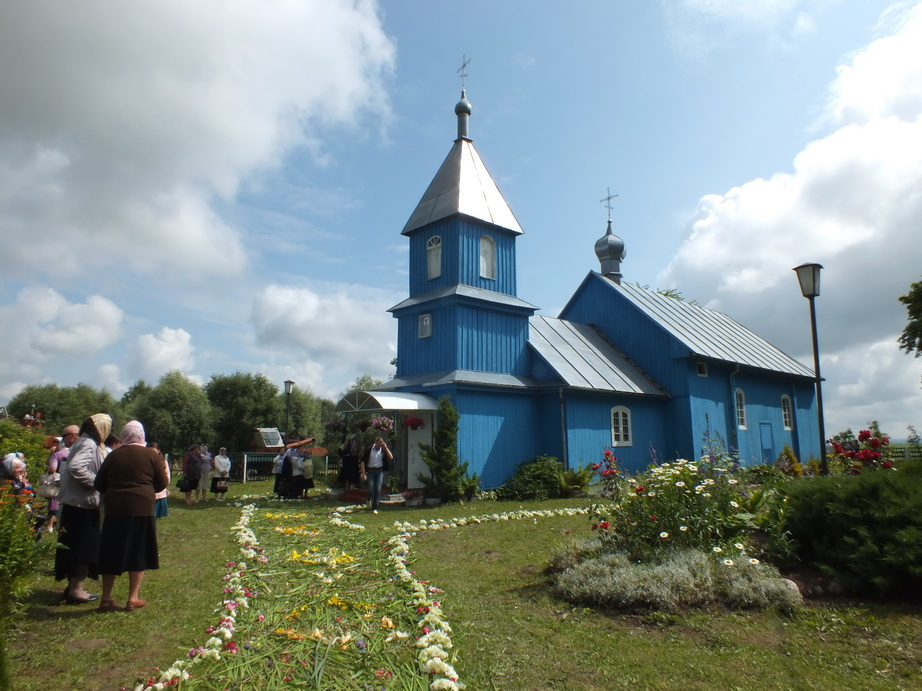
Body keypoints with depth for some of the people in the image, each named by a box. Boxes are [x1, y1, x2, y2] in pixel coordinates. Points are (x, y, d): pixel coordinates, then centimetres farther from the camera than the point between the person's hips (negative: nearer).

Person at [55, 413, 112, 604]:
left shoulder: (85, 443, 14)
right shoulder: (89, 445, -16)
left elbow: (67, 467, 18)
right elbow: (76, 467, -31)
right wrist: (96, 482, -20)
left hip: (76, 503, 10)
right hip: (84, 504, -10)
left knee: (76, 546, 16)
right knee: (85, 546, -2)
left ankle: (73, 586, 26)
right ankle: (76, 590, 3)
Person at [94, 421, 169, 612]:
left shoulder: (113, 456, 2)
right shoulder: (152, 455, -2)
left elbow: (99, 484, 7)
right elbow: (162, 484, 2)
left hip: (114, 509, 2)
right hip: (141, 509, -2)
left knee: (111, 554, 12)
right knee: (138, 553, 9)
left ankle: (106, 599, 18)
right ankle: (133, 598, 12)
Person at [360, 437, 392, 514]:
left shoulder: (383, 450, 4)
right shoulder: (369, 449, -3)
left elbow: (391, 457, -6)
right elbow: (363, 461, -3)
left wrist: (386, 448, -12)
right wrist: (363, 473, -9)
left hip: (379, 471, 2)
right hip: (371, 471, -2)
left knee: (378, 489, -4)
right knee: (371, 488, -8)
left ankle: (375, 508, 4)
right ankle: (369, 500, 28)